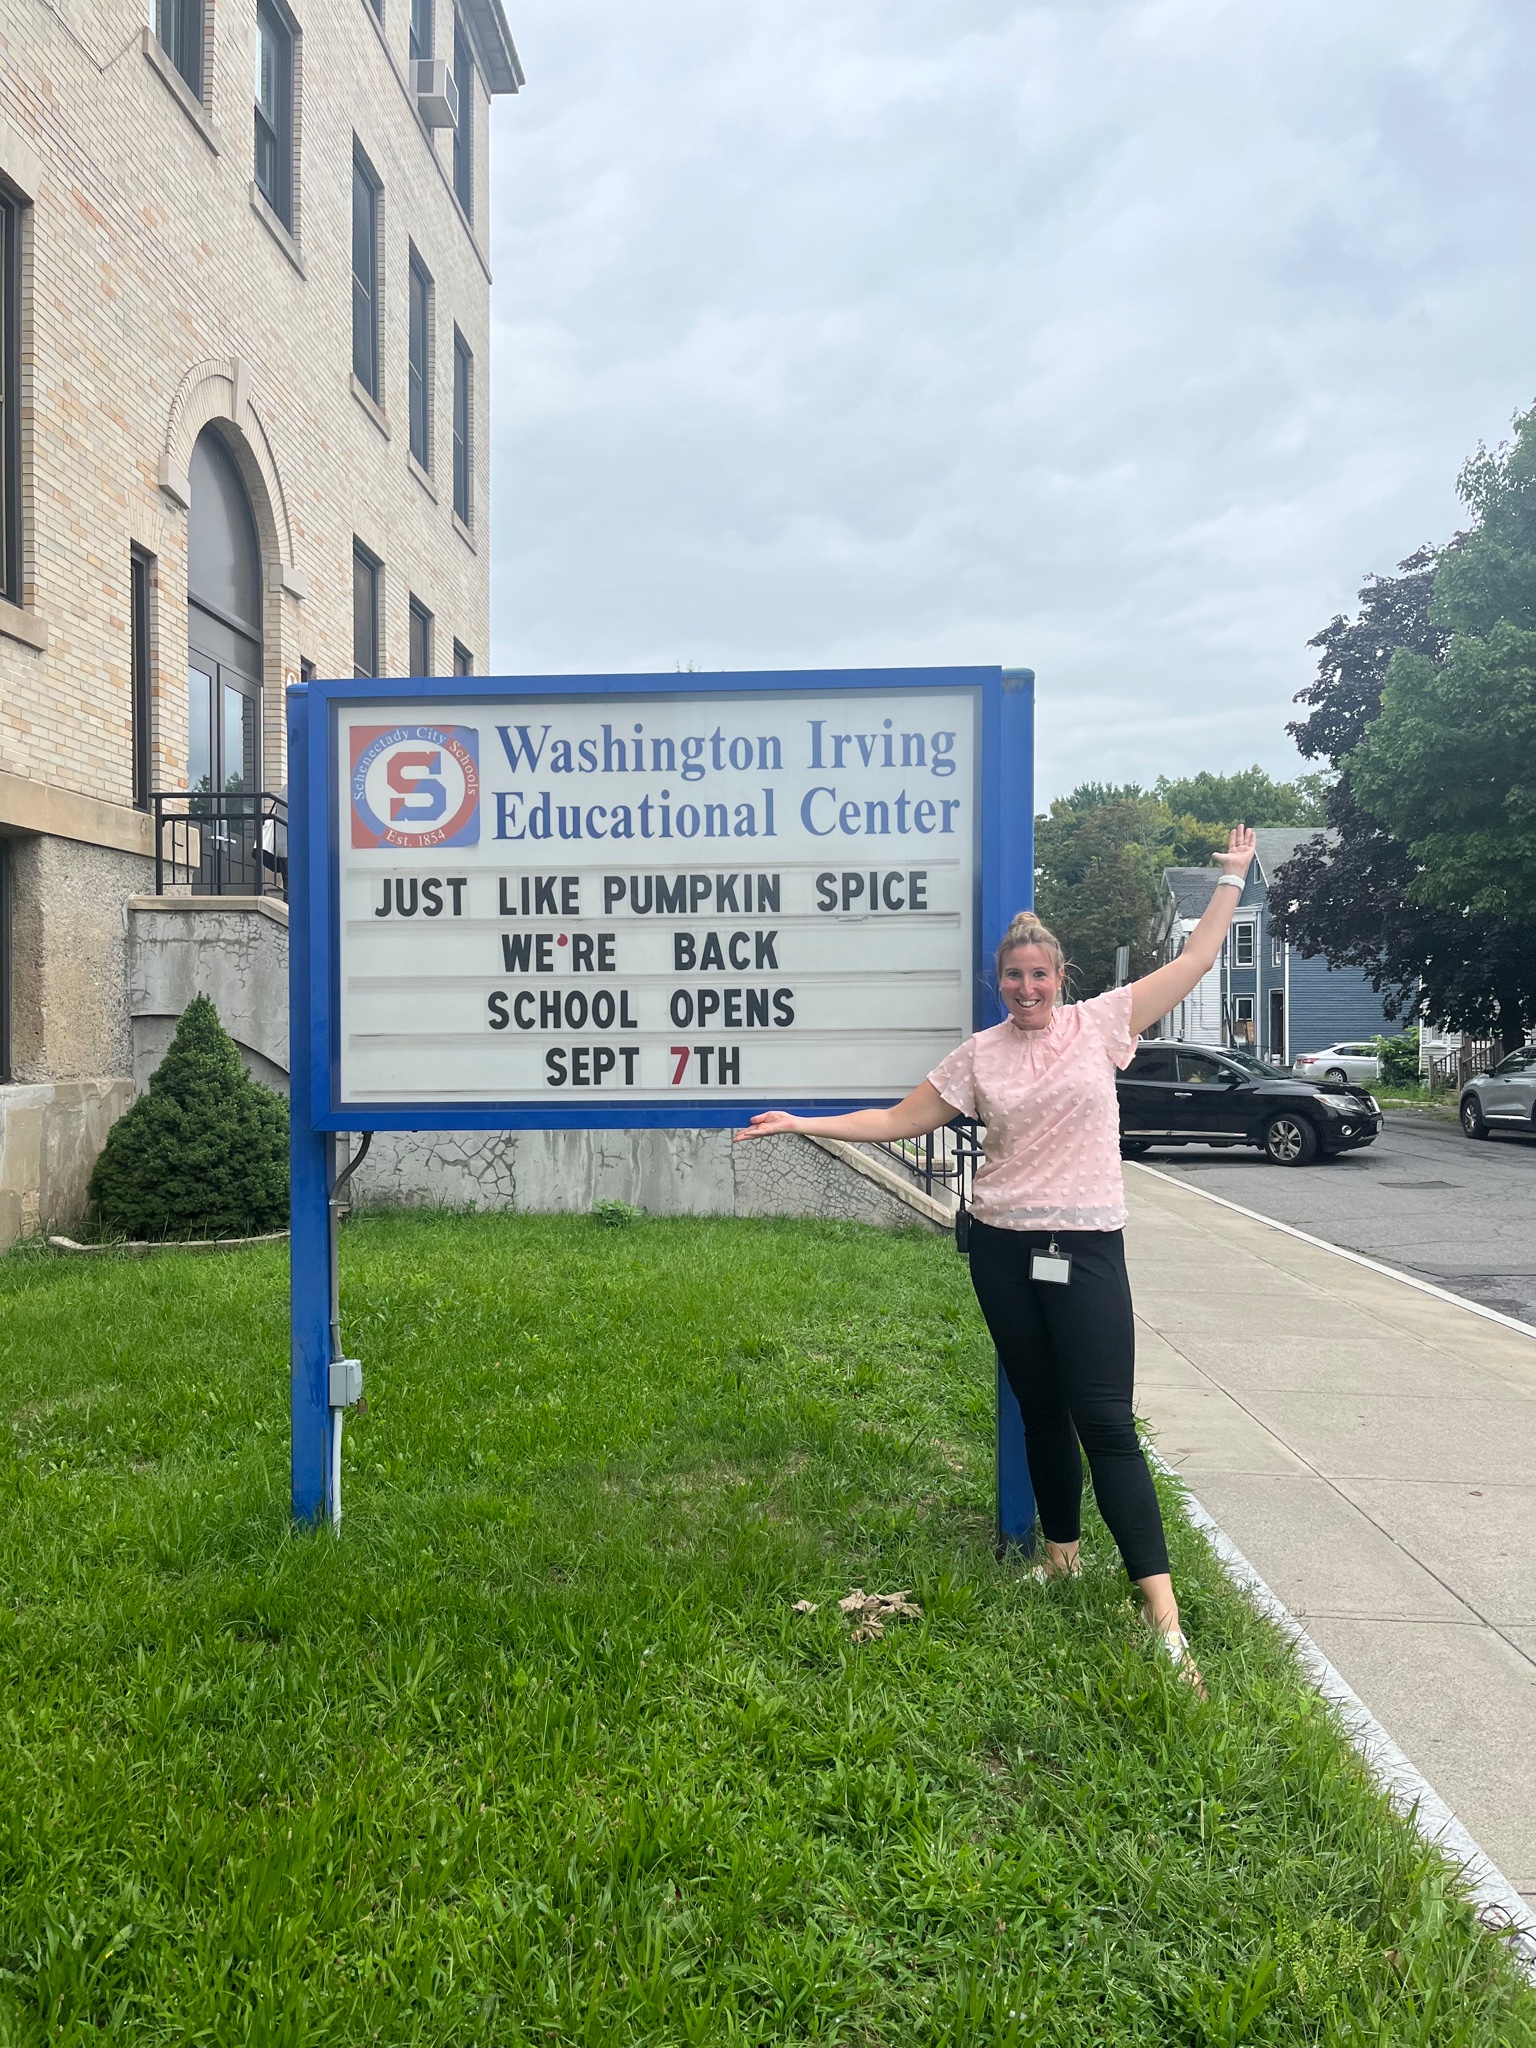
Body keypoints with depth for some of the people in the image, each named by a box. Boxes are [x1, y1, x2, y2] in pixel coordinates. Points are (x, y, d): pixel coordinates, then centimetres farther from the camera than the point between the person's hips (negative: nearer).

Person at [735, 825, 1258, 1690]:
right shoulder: (980, 1055, 5)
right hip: (1004, 1248, 3)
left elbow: (1195, 961, 4)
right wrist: (804, 1123, 3)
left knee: (1107, 1421, -8)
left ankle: (1163, 1610, -7)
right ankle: (1062, 1549, 34)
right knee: (1041, 1410, 14)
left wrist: (1232, 879, 3)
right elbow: (897, 1119, 8)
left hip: (1087, 1246, -2)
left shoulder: (1100, 1023, 1)